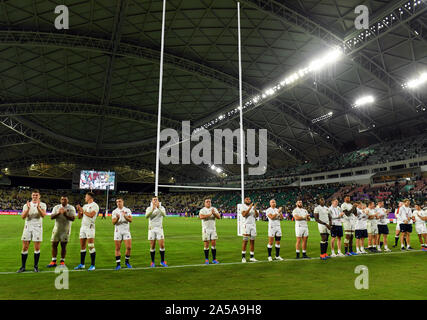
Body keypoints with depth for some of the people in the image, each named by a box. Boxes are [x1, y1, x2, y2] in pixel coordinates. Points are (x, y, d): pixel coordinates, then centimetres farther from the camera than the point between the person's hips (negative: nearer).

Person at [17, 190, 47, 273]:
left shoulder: (42, 205, 4)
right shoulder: (26, 205, 10)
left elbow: (43, 215, -12)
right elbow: (23, 217, -3)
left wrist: (38, 207, -25)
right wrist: (28, 208, -17)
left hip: (38, 227, -2)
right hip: (27, 227, 2)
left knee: (37, 248, -1)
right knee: (25, 247, 2)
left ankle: (36, 266, 8)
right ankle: (23, 267, 13)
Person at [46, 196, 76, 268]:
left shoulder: (71, 208, -1)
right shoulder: (56, 207, 9)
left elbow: (73, 218, -12)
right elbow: (51, 217, -1)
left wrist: (65, 214, -25)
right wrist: (58, 213, -18)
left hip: (65, 230, -3)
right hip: (57, 229, 3)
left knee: (63, 245, 0)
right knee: (54, 244, 3)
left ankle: (62, 261, 11)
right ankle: (53, 262, 12)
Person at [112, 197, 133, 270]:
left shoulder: (127, 210, 5)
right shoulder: (114, 211, 5)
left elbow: (130, 220, -5)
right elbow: (113, 222, -5)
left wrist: (125, 216, -23)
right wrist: (117, 218, -25)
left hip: (126, 230, 0)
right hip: (118, 231, 0)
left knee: (129, 247, -5)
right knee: (117, 248, 0)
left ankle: (127, 261, 15)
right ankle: (118, 264, 9)